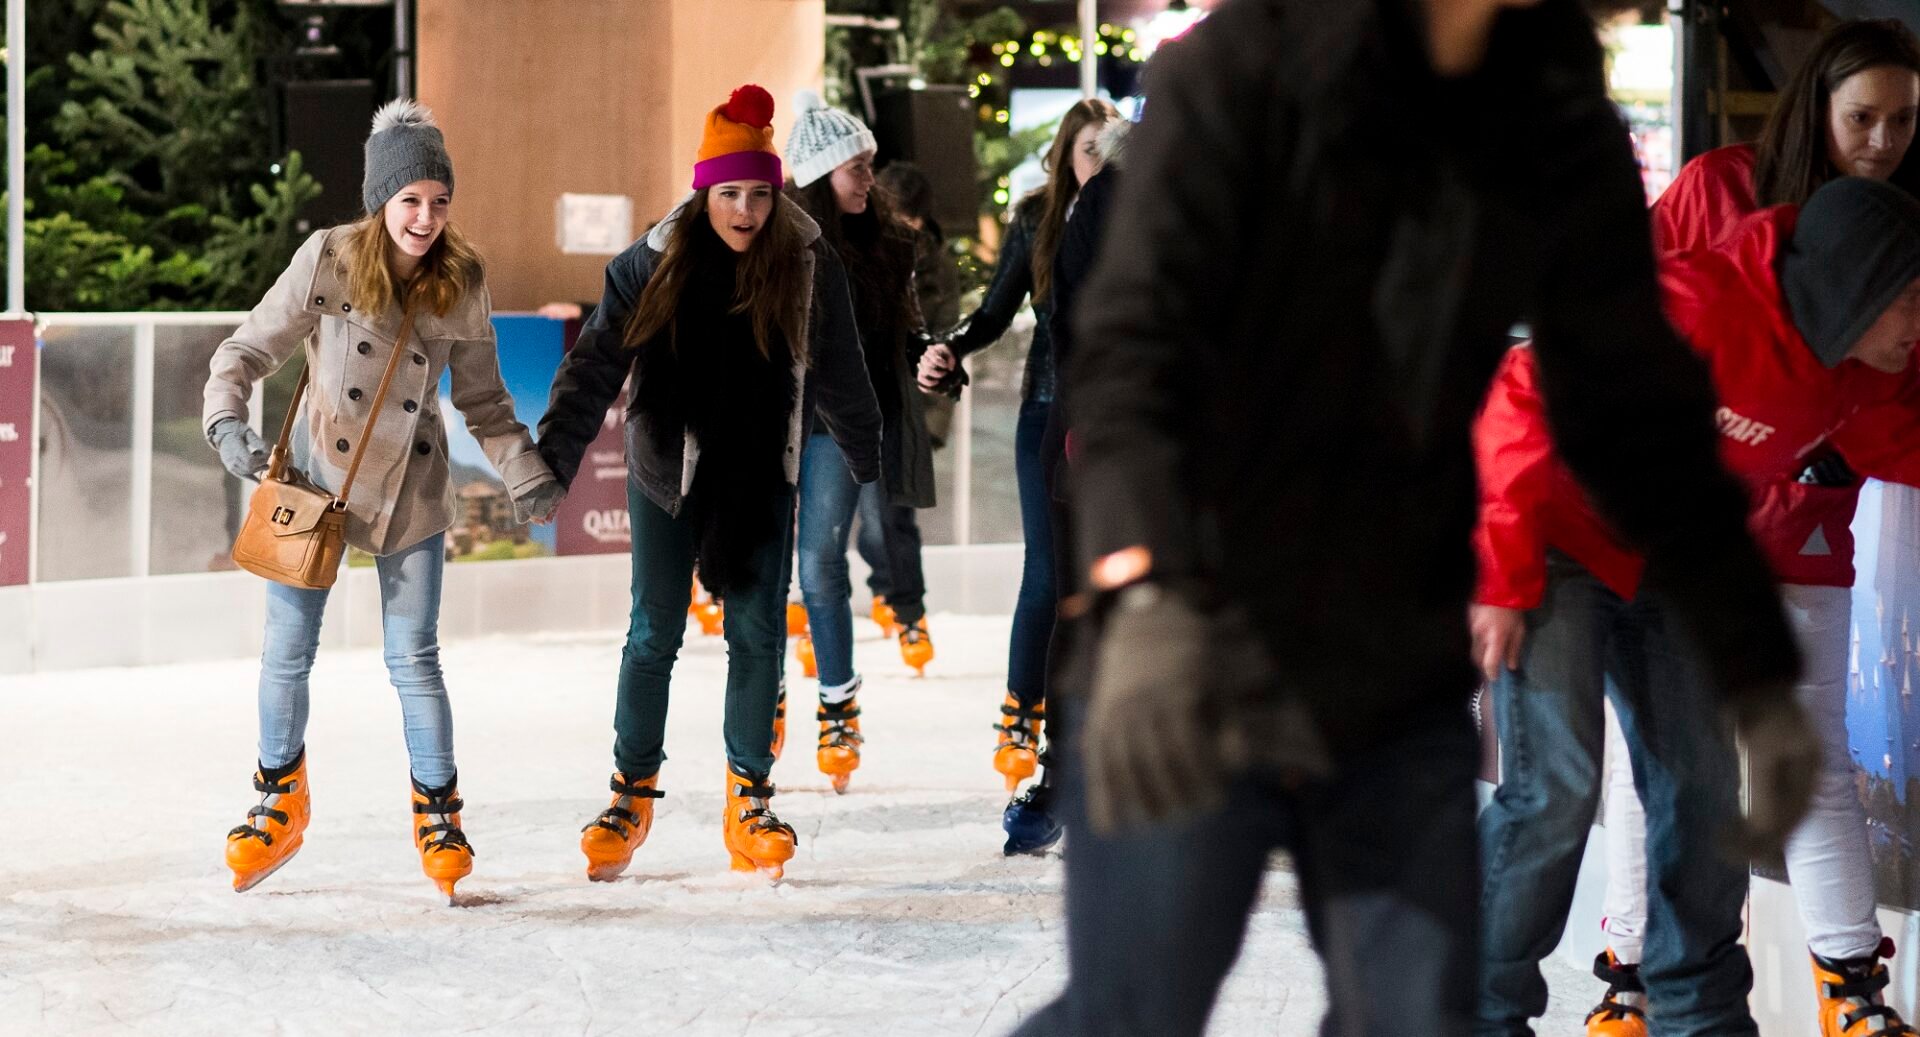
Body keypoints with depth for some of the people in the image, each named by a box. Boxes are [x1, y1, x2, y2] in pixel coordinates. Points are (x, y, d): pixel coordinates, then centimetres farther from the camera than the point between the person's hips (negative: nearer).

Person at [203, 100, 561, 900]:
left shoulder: (462, 282, -6)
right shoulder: (329, 260, -14)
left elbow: (483, 398, 4)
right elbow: (249, 350, -9)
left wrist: (528, 476, -6)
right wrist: (228, 421, -26)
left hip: (412, 492, 1)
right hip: (316, 475, -1)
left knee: (413, 659, -1)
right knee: (287, 651, 7)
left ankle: (438, 811, 17)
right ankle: (280, 798, 30)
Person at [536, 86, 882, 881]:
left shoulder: (808, 267, -5)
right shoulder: (653, 265, -9)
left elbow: (839, 376, 5)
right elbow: (594, 367, -9)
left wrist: (870, 470, 9)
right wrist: (549, 465, -15)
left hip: (762, 478, 1)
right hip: (667, 473, -1)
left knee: (758, 629, 0)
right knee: (654, 633, 2)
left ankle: (749, 794, 12)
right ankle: (632, 792, 15)